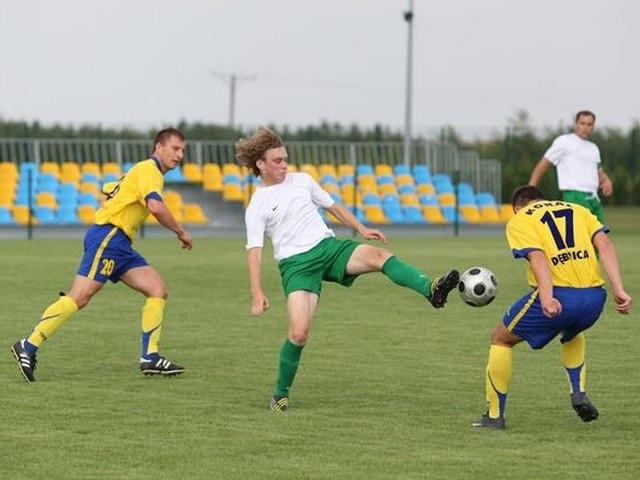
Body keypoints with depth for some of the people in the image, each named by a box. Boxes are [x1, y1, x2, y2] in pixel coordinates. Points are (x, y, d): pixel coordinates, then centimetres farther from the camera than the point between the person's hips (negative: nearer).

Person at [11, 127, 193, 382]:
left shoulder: (145, 171, 24)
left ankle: (150, 357, -2)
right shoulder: (149, 169, -7)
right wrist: (181, 232, -12)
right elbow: (155, 206, -24)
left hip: (120, 244, 10)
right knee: (79, 297, -16)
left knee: (158, 289, 0)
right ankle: (28, 346, -15)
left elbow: (108, 190, 33)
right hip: (108, 236, -10)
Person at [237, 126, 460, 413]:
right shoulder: (256, 206, 1)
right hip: (296, 263, -4)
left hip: (328, 246, 4)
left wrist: (362, 229, 17)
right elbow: (254, 250, -5)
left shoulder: (302, 180, 14)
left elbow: (333, 207, 25)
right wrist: (257, 294, -14)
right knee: (299, 333, -17)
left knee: (378, 255, -27)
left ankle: (432, 291, -46)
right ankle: (280, 396, 4)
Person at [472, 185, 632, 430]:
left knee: (501, 339, 19)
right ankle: (579, 393, 20)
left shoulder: (519, 221, 10)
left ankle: (495, 416, 19)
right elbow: (605, 244, 8)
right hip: (594, 297, 5)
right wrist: (619, 290, 0)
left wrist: (547, 298, -24)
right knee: (572, 334, 40)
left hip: (557, 297, -5)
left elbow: (537, 257, -10)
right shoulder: (578, 210, 24)